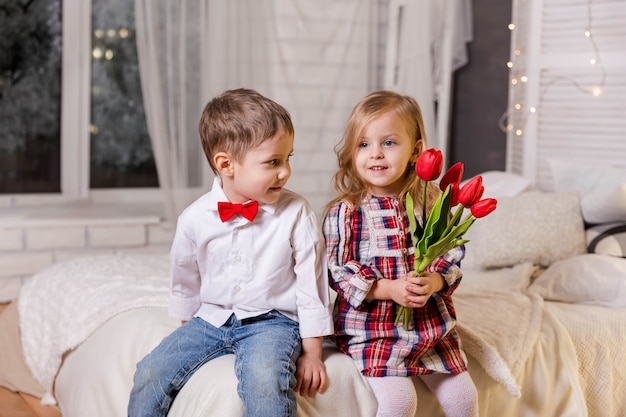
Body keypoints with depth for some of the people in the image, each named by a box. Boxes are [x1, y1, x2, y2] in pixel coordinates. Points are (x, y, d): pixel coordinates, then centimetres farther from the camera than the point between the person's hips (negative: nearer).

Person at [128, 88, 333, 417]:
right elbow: (185, 280, 13)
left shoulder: (296, 213, -11)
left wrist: (311, 353, -3)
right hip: (210, 318, 4)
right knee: (150, 374, -11)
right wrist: (187, 330, 22)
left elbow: (311, 285, -5)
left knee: (264, 378, -34)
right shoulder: (195, 218, -5)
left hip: (272, 321, -3)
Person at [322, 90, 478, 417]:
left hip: (432, 327, 4)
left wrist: (434, 282, -18)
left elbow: (453, 255, 3)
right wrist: (389, 289, -20)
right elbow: (338, 271, -10)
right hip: (371, 329, -3)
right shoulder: (344, 212, -8)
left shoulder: (431, 203, 1)